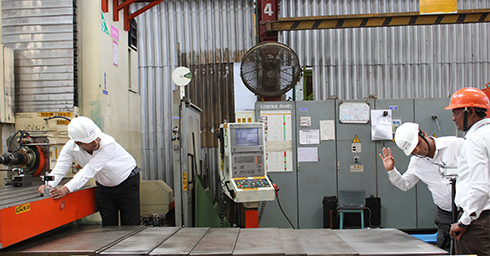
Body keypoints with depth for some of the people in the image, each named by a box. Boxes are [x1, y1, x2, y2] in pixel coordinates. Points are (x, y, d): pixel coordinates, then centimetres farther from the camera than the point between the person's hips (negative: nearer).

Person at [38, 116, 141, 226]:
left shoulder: (108, 144, -35)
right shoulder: (71, 147, -18)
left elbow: (89, 171, -38)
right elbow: (59, 169, -19)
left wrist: (66, 189, -45)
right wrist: (49, 185, -40)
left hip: (127, 183, -4)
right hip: (104, 187, 4)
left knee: (130, 225, -2)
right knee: (108, 225, 4)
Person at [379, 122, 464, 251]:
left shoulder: (456, 144, -6)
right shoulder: (416, 162, 7)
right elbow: (404, 185, 18)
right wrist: (391, 170, 1)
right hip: (445, 215, 4)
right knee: (445, 250, 1)